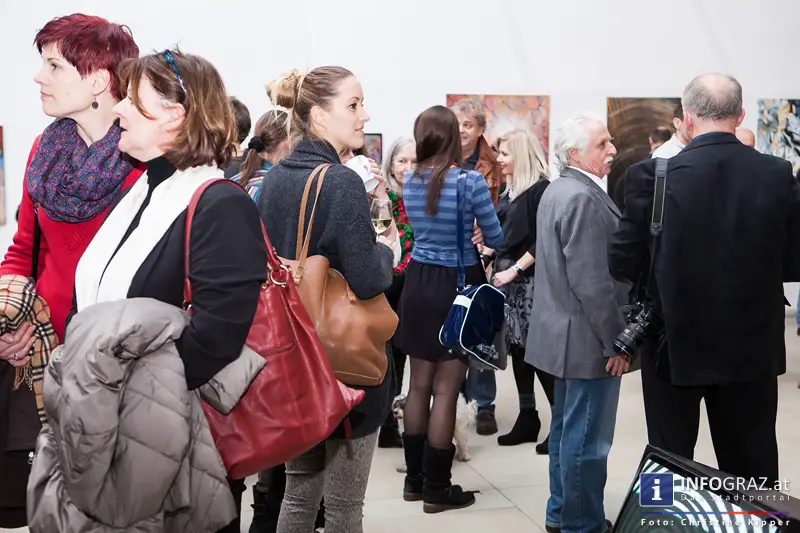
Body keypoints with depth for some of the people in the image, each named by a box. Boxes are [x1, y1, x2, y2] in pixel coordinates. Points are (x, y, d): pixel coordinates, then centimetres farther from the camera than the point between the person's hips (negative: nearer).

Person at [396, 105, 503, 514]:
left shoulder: (410, 181, 3)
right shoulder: (470, 180, -13)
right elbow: (496, 239, -2)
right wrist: (476, 230, 19)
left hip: (418, 285, 5)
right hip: (457, 288, -5)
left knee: (420, 384, 13)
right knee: (445, 389, 1)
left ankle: (415, 477, 23)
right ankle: (437, 488, 9)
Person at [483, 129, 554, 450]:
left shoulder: (541, 189, -10)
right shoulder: (511, 189, 14)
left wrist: (514, 270, -18)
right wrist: (489, 250, 8)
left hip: (530, 281, -8)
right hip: (507, 280, 8)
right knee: (518, 349, 10)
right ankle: (527, 419, 18)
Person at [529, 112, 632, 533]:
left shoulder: (558, 190, 12)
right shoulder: (583, 198, -21)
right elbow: (592, 282, -25)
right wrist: (616, 341, -17)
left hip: (564, 331, 11)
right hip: (587, 337, -11)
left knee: (567, 427, 20)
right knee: (587, 438, 0)